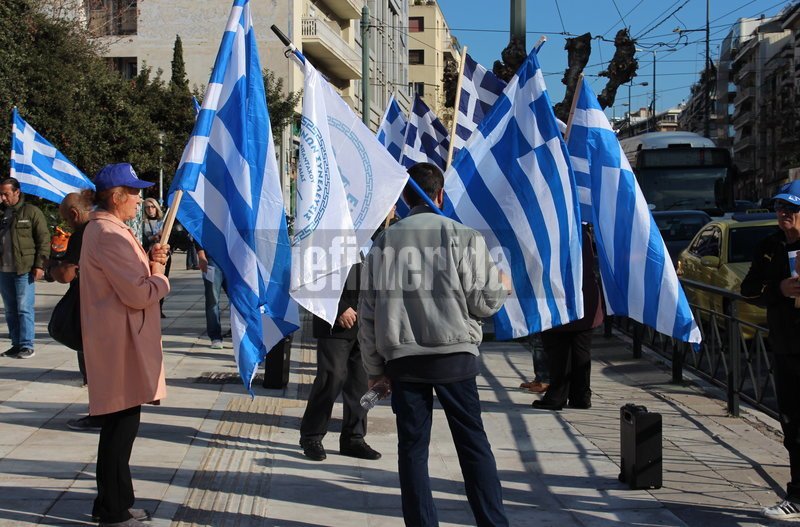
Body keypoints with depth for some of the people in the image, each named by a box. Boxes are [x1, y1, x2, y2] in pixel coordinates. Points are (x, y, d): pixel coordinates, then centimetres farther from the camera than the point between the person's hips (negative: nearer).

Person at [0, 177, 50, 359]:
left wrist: (39, 265, -11)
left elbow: (44, 239, -6)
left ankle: (27, 346, 0)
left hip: (24, 270, -6)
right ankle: (16, 344, 18)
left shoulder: (31, 212, -2)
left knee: (24, 309, -5)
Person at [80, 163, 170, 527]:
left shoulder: (104, 230, 16)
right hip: (122, 345, -11)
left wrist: (150, 263, 4)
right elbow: (139, 295, -23)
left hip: (120, 341, 11)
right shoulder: (110, 235, -19)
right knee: (121, 427, -3)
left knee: (120, 426, 17)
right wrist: (159, 276, -4)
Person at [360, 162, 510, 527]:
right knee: (473, 443, 7)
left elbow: (368, 311, 6)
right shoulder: (463, 238, -4)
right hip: (454, 356, -2)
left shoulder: (383, 243, 5)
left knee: (412, 447, 9)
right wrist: (502, 286, 19)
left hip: (401, 359, 2)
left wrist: (375, 367, 13)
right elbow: (483, 302, -3)